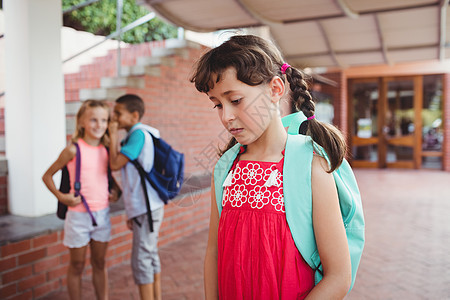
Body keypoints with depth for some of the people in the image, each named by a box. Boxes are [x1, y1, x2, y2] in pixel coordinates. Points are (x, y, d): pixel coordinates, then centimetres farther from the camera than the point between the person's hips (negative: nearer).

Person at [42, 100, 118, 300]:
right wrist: (61, 196, -14)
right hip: (79, 215, -4)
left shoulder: (106, 149, 3)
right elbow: (47, 176, -3)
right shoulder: (73, 150, -11)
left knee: (99, 263, 16)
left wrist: (115, 191, 4)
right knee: (77, 265, 10)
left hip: (102, 213, 4)